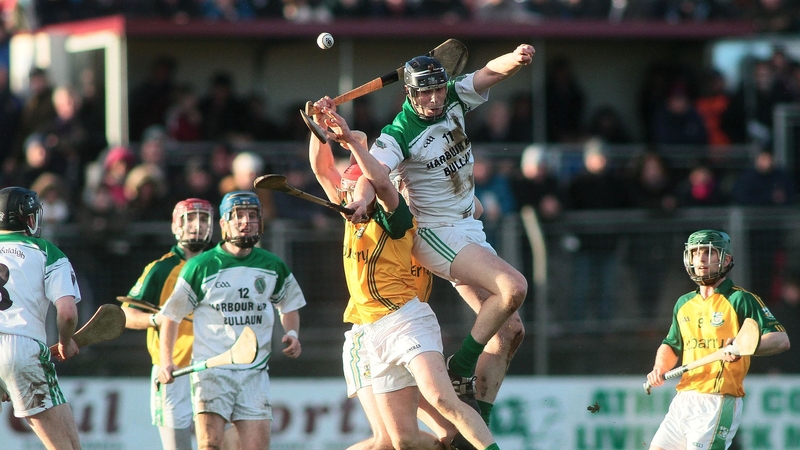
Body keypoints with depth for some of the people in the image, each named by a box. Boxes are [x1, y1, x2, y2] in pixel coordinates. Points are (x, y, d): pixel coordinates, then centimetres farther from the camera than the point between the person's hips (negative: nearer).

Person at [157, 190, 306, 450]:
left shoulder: (273, 267, 8)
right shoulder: (200, 267, -1)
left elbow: (289, 305, 27)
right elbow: (172, 314, 5)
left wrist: (292, 333, 6)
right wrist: (165, 361, -5)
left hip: (255, 373, 3)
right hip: (211, 368, -3)